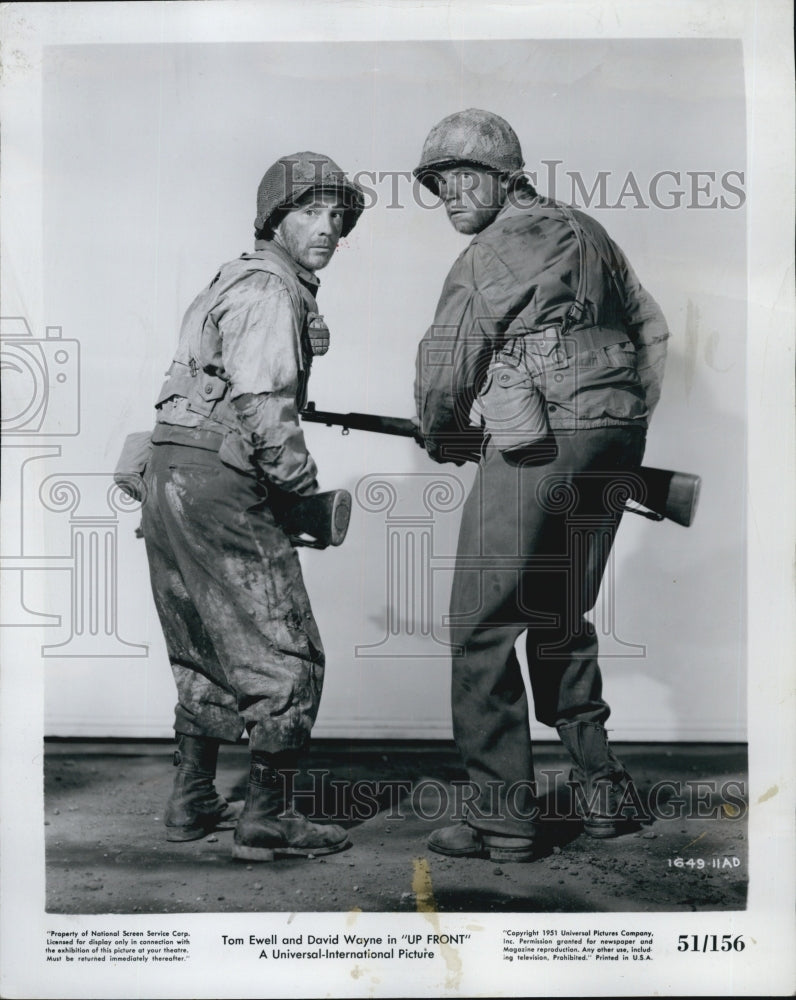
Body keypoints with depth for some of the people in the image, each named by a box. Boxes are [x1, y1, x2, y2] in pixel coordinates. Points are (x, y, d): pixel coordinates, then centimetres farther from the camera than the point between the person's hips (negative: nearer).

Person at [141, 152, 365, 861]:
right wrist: (307, 488, -11)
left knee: (208, 654, 19)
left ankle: (193, 802, 27)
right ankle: (268, 818, 5)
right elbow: (260, 404, -21)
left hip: (171, 476, 11)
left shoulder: (238, 280, 21)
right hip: (222, 485, -11)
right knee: (287, 657, -2)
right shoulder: (270, 290, -10)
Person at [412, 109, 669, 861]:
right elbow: (652, 330, 22)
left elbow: (443, 372, -1)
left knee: (483, 625, 0)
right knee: (562, 617, 19)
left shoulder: (485, 260, -4)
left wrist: (440, 441, 19)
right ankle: (598, 788, 23)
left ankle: (502, 815, 1)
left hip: (537, 445, -8)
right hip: (615, 442, 8)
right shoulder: (586, 233, 17)